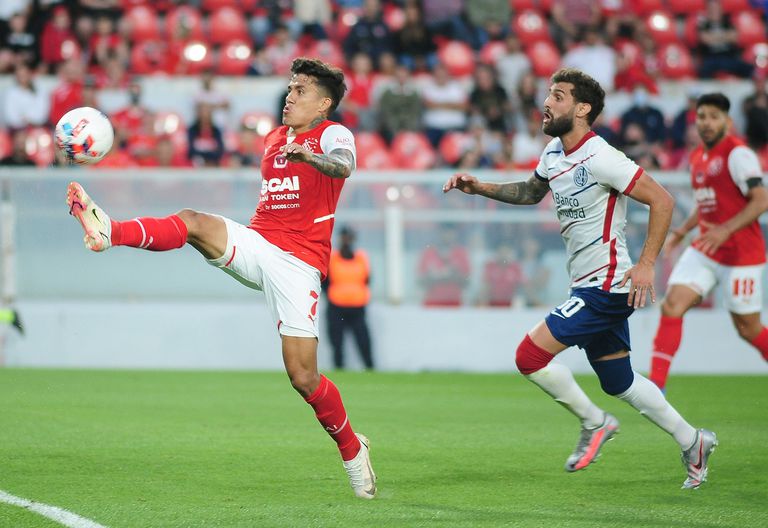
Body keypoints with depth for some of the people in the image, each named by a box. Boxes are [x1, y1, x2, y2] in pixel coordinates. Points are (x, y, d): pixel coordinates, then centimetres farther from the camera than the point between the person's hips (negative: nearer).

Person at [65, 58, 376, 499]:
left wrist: (310, 156, -47)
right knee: (193, 223, -25)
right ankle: (107, 231, -49)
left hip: (298, 264, -5)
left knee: (303, 376, -8)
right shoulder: (272, 139, 18)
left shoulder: (333, 134, -3)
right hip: (255, 244, 5)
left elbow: (344, 166, -29)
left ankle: (352, 448, 15)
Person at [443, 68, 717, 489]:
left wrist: (645, 264, -22)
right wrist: (479, 188, 14)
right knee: (619, 382, 16)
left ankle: (594, 423, 5)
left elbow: (661, 201, -19)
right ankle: (692, 442, 28)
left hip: (606, 287, -9)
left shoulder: (599, 158, -19)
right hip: (589, 286, 9)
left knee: (530, 355, -13)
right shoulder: (554, 153, 8)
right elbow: (530, 192, 28)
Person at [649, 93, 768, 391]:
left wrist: (725, 230, -27)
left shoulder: (737, 153, -12)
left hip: (741, 252, -7)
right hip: (705, 249, 7)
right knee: (672, 305, -10)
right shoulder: (697, 157, 12)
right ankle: (655, 386, -12)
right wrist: (680, 232, 16)